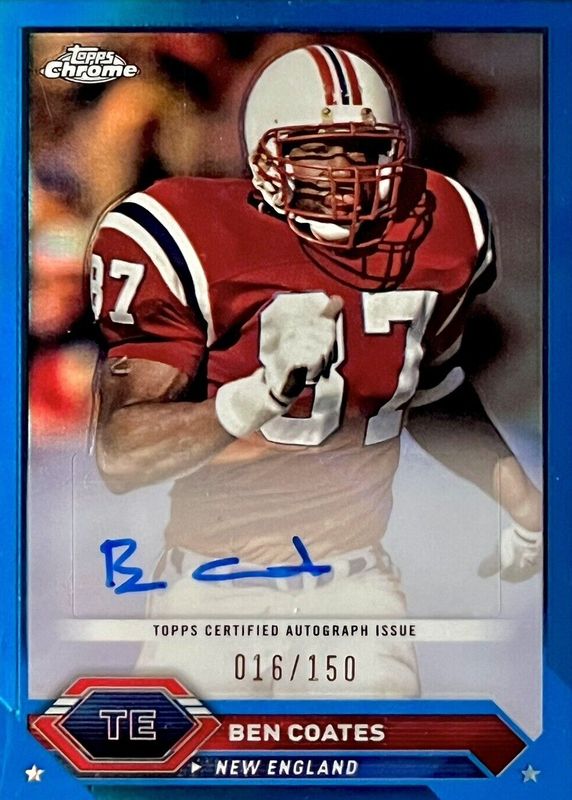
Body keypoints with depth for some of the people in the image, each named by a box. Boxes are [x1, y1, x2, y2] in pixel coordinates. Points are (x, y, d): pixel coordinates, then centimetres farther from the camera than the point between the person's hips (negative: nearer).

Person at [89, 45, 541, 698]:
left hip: (354, 576, 3)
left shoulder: (439, 237, -1)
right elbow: (119, 456, -22)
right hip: (216, 582, -2)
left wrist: (522, 499, 13)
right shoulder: (192, 245, -16)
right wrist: (259, 393, -37)